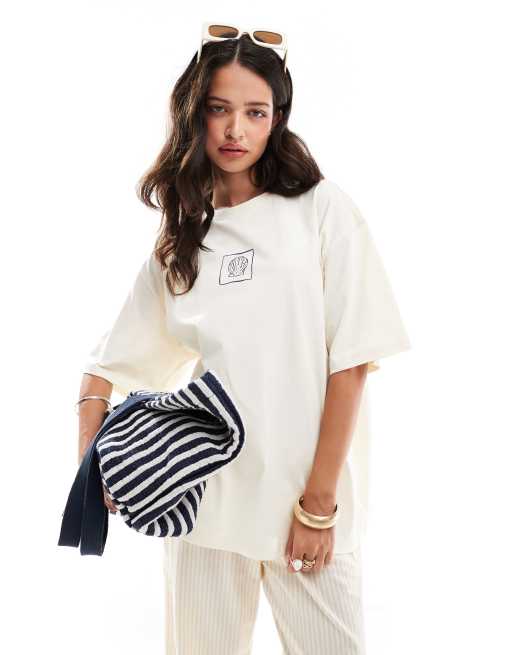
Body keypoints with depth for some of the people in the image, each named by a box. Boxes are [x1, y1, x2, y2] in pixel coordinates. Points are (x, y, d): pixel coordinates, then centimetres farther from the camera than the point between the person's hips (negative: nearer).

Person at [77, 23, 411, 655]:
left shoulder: (323, 209, -2)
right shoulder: (179, 241, 9)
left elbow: (351, 361, -6)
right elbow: (108, 363, 13)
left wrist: (318, 503, -9)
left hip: (308, 487, -2)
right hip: (203, 488, 3)